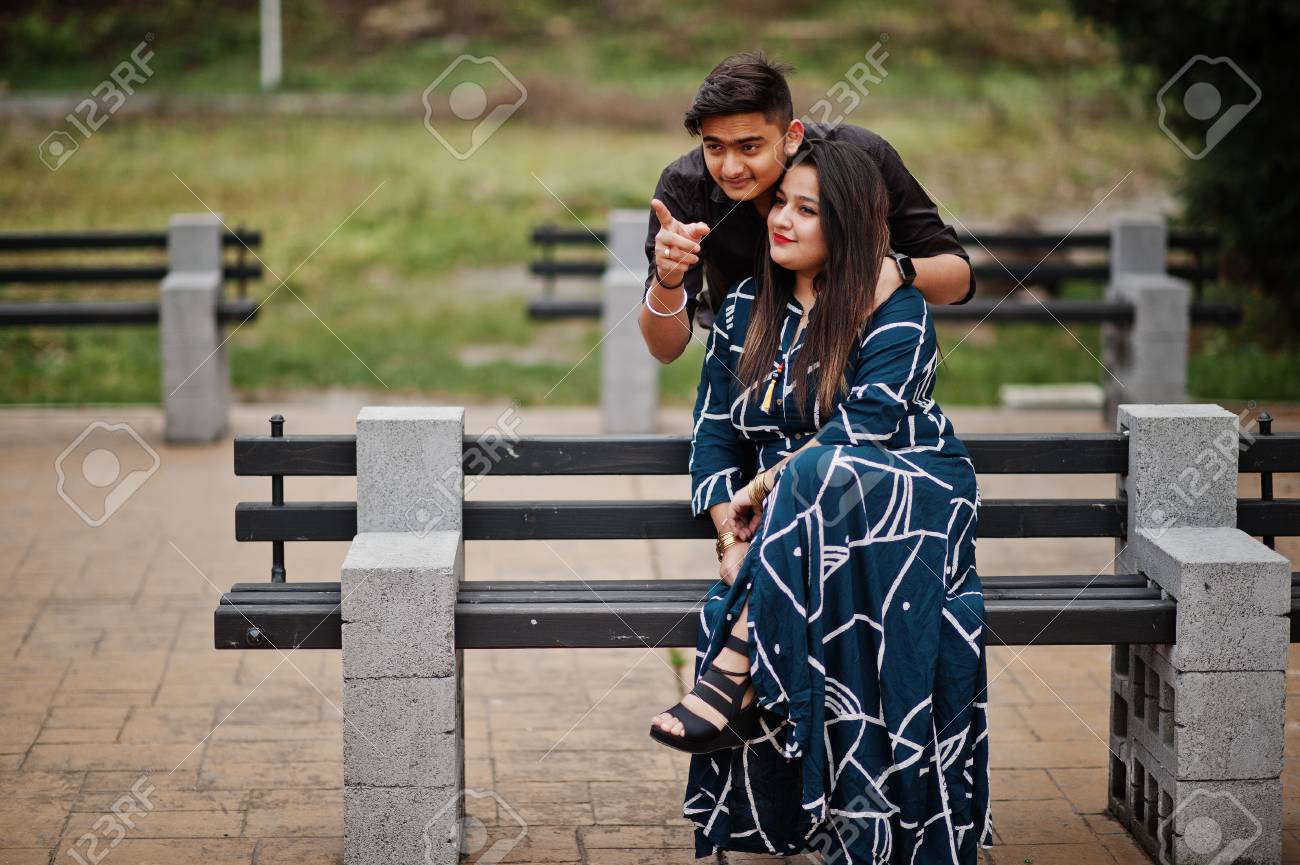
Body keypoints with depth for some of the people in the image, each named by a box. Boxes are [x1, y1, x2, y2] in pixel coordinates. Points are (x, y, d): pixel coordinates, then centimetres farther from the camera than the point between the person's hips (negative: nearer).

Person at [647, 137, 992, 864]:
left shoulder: (898, 315, -8)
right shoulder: (748, 307, 11)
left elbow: (860, 432, -19)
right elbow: (715, 428, 7)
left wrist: (760, 491, -17)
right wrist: (732, 533, -9)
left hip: (910, 499, -5)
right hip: (801, 514, 5)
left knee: (821, 475, -39)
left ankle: (736, 674, -38)